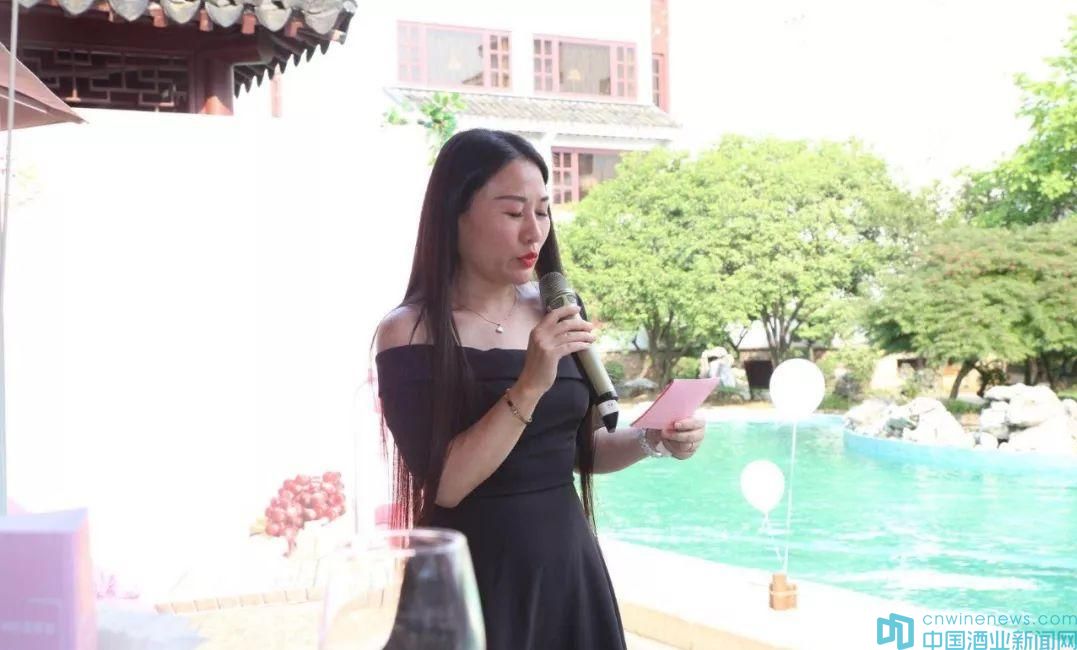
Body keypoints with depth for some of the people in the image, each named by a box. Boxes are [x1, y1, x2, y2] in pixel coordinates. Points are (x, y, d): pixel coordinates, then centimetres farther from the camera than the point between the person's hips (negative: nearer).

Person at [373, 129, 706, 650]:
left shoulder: (553, 316, 2)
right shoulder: (410, 332, -12)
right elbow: (443, 485, -18)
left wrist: (651, 440, -5)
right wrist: (529, 386, -25)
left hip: (571, 562, 5)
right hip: (476, 579, -5)